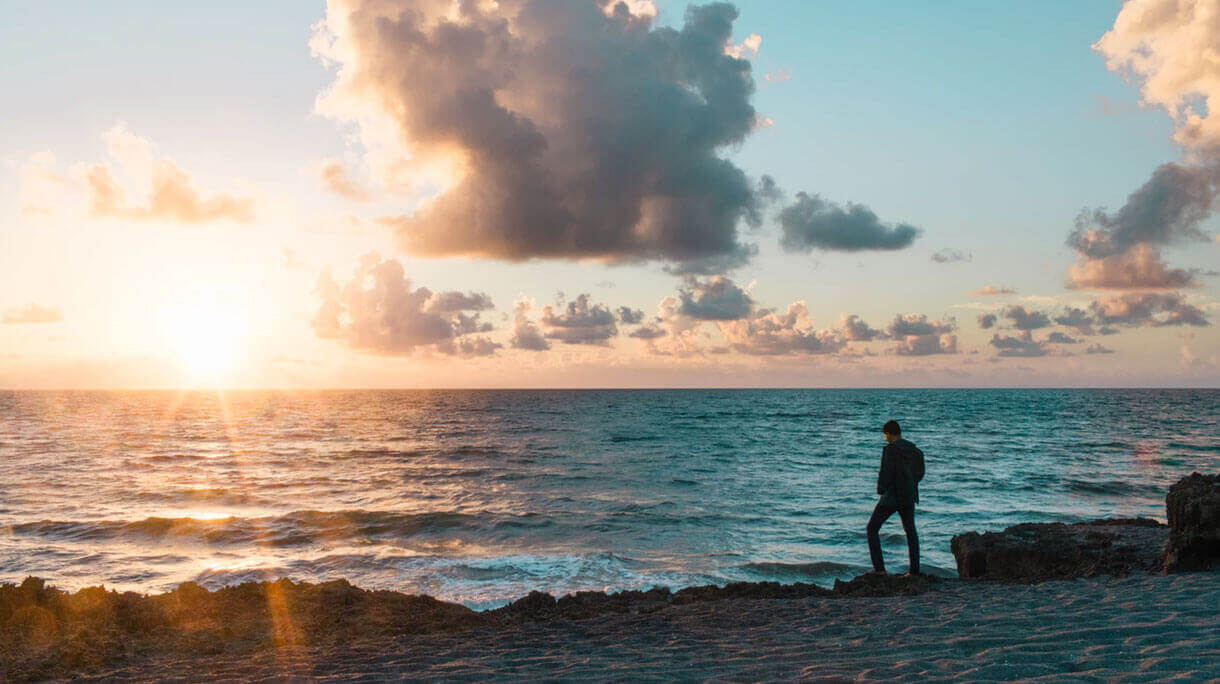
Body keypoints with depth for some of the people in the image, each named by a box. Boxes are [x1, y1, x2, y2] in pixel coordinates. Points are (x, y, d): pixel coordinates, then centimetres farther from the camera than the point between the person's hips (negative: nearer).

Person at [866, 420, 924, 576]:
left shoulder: (890, 450, -17)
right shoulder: (915, 451, 5)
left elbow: (885, 473, -20)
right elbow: (919, 474, 12)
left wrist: (881, 489, -3)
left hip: (892, 496, -6)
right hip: (909, 496, 6)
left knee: (872, 529, 6)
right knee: (910, 531, 20)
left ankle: (879, 568, -2)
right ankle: (914, 570, 17)